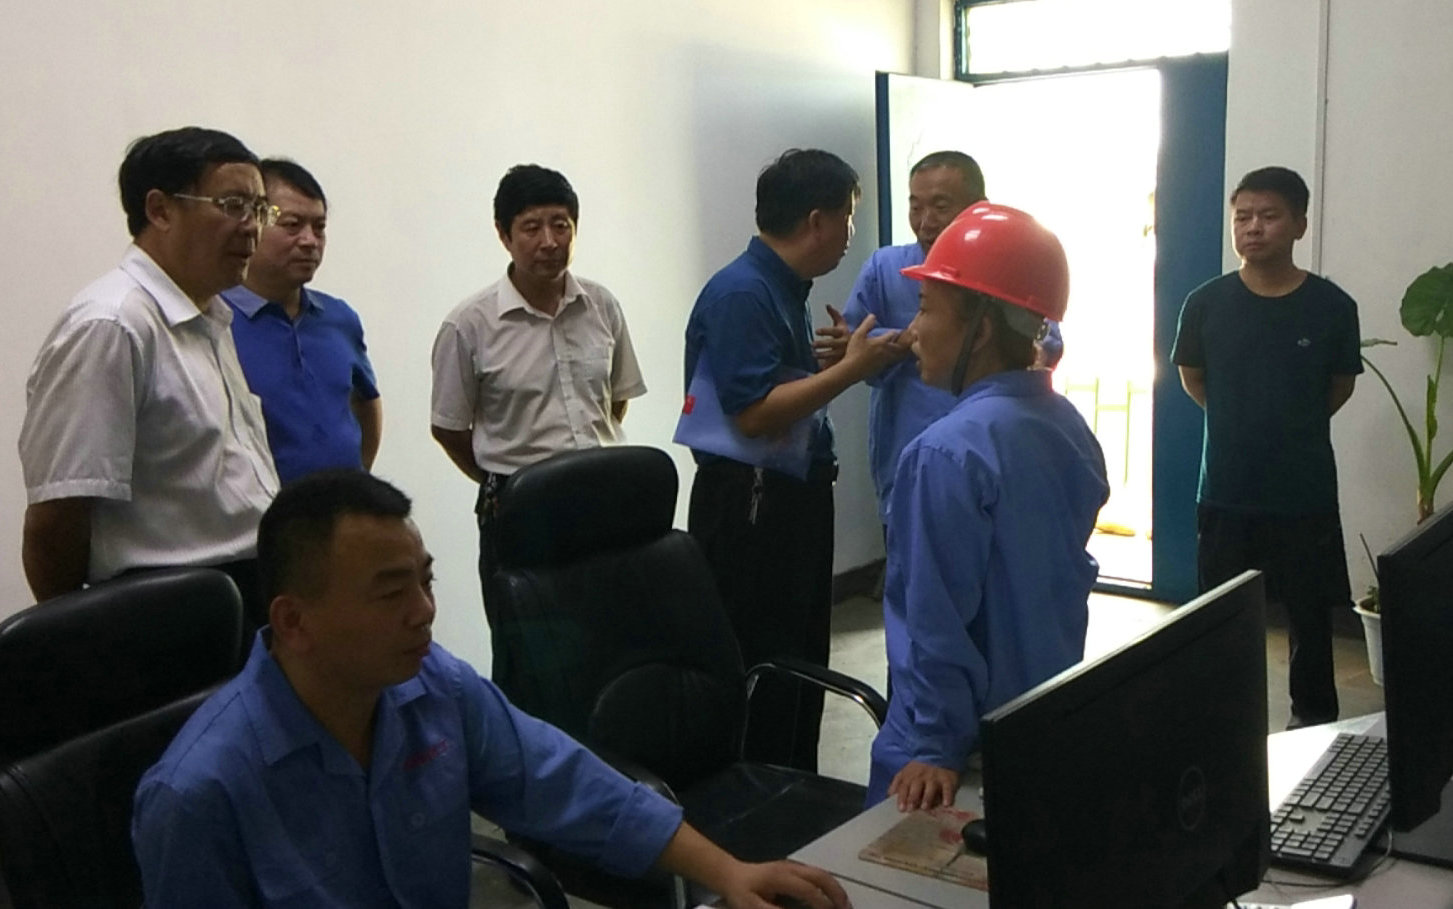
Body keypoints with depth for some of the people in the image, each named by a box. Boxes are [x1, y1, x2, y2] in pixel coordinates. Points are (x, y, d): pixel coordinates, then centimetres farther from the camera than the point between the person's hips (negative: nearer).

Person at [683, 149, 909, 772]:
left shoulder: (786, 288, 12)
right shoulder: (741, 292, -18)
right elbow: (753, 413, -25)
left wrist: (838, 357, 8)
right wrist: (849, 369, -19)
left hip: (795, 498, 10)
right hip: (751, 507, -10)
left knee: (803, 666, 19)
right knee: (762, 677, -2)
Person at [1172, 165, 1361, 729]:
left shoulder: (1332, 307, -7)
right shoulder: (1207, 303, -6)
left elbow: (1340, 386, 9)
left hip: (1306, 493, 0)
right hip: (1226, 492, 1)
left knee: (1310, 615, 12)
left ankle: (1315, 719, 29)